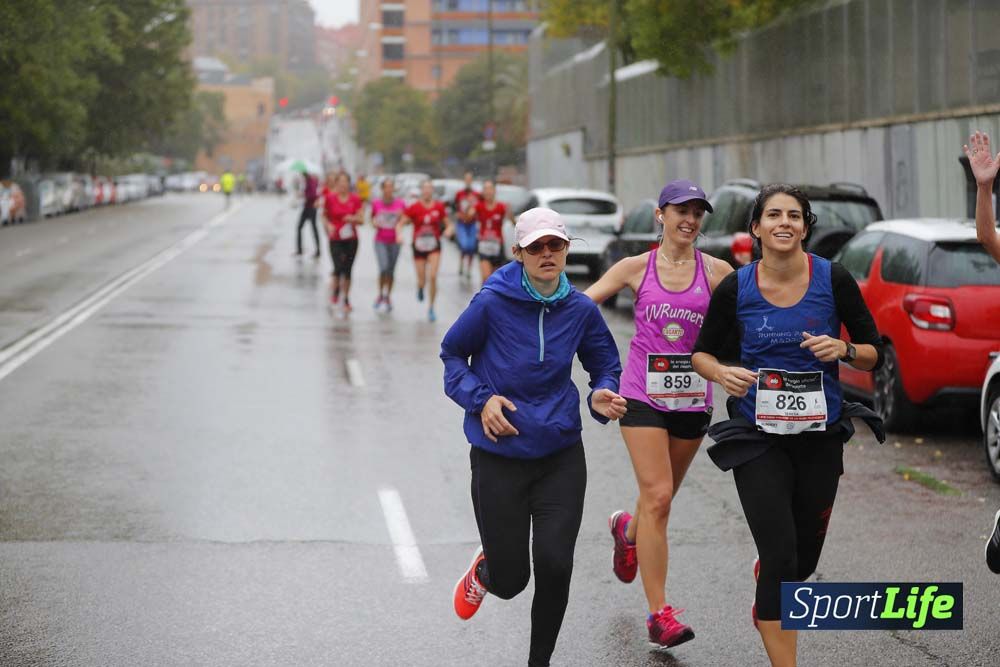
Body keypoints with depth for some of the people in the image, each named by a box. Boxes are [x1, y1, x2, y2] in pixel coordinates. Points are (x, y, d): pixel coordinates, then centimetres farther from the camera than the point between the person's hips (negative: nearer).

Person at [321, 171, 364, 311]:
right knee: (338, 268, -11)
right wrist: (328, 225, -12)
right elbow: (324, 216, 7)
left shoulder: (355, 199, 0)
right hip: (336, 239, -2)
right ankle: (335, 289, 19)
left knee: (347, 270, 5)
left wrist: (353, 219, -17)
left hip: (351, 238, 2)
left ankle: (346, 299, 17)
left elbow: (360, 219, 4)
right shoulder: (330, 198, -4)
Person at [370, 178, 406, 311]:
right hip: (380, 241, -1)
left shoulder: (400, 204, -2)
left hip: (394, 241, 1)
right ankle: (381, 294, 5)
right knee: (383, 267, -16)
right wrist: (374, 222, -9)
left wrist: (400, 216, -17)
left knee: (391, 271, 8)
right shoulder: (376, 203, -1)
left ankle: (388, 297, 23)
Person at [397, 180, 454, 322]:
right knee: (422, 280, 1)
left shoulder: (439, 207, 0)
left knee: (433, 277, -13)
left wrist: (449, 230, -14)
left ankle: (431, 308, 3)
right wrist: (399, 234, -23)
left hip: (434, 246, 0)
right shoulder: (414, 207, -4)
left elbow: (448, 225, 9)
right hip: (419, 246, 0)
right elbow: (400, 224, -3)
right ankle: (420, 287, 42)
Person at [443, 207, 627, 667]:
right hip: (499, 457, -2)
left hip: (561, 456, 2)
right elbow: (452, 353, 3)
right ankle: (484, 570, 45)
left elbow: (606, 366, 12)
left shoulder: (580, 310, -3)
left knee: (554, 566, -10)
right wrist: (481, 399, -12)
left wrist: (602, 397, -10)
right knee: (510, 580, 4)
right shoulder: (493, 302, -12)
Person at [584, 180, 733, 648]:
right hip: (643, 394, -2)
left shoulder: (717, 272, 2)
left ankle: (627, 531, 53)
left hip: (692, 396, 2)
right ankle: (659, 614, -10)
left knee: (662, 496, 15)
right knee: (657, 497, -12)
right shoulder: (636, 268, 1)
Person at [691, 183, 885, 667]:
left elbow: (874, 354, 0)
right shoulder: (734, 289, -6)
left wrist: (845, 350, -21)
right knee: (782, 557, -13)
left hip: (820, 437, 2)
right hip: (757, 437, -2)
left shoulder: (834, 280, -7)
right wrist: (722, 373, -15)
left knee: (803, 561, 14)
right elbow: (701, 353, 7)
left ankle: (764, 575, 52)